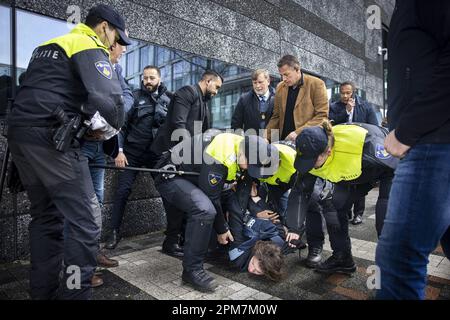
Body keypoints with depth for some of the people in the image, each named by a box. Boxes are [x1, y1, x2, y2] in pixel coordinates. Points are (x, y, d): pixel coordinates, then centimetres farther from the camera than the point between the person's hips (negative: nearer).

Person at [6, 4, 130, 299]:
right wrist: (118, 123, 3)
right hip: (50, 139, -9)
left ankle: (43, 291, 24)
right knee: (85, 219, -6)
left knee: (47, 216, 15)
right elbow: (108, 97, -18)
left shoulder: (48, 46, 26)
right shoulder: (90, 48, -2)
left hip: (20, 133, 9)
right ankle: (75, 292, -2)